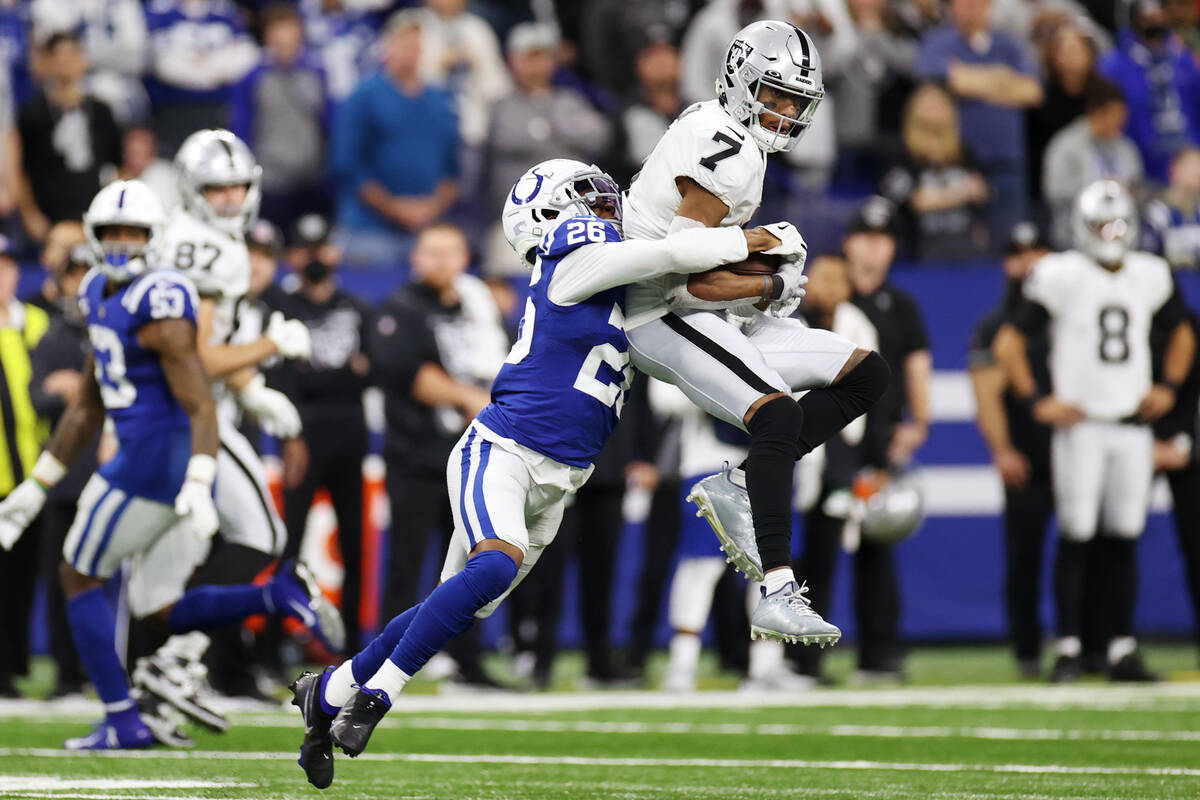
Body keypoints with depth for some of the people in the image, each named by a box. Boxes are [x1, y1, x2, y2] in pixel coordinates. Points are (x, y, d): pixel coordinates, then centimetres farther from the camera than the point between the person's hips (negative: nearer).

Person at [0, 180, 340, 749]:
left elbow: (202, 408, -20)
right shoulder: (102, 297, 14)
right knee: (157, 610, 11)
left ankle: (123, 720, 7)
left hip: (157, 462, -9)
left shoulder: (159, 307, -16)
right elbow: (88, 408, 22)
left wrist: (198, 488, -33)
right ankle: (279, 595, 0)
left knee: (79, 578, 6)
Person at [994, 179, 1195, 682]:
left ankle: (1122, 648, 9)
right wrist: (1037, 401, -8)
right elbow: (1008, 344, -2)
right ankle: (1068, 648, -1)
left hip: (1133, 426, 4)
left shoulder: (1149, 278, 8)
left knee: (1124, 539, 5)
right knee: (1075, 538, -6)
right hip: (1080, 425, -4)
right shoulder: (1061, 278, -6)